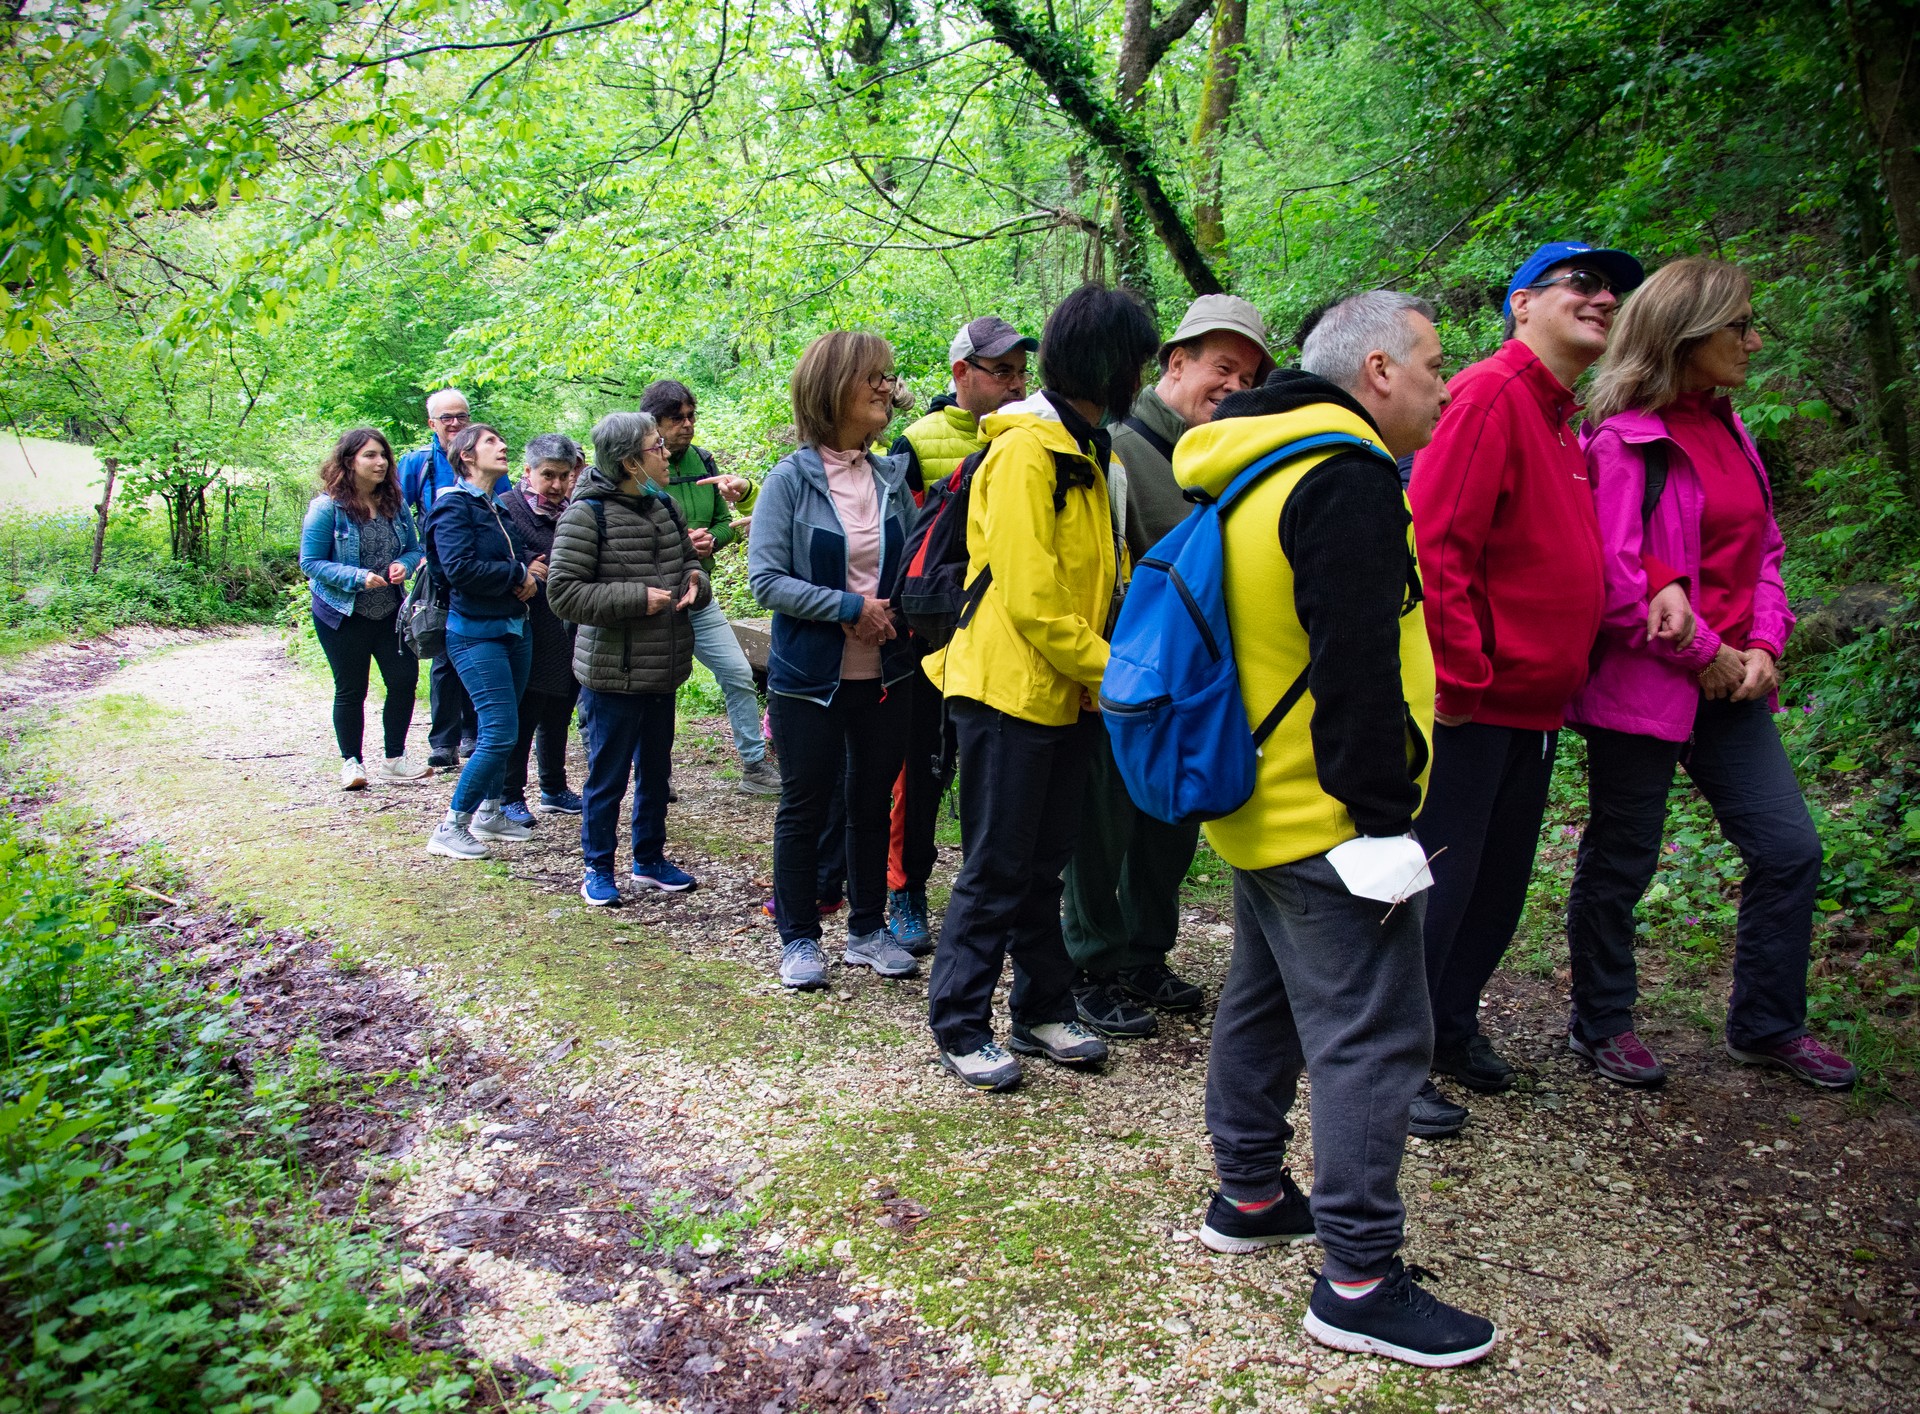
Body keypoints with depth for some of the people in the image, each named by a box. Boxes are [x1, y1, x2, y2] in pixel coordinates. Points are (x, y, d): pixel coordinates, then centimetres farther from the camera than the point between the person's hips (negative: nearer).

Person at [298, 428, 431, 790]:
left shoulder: (394, 503, 3)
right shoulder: (327, 507, -12)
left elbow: (414, 549, 11)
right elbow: (310, 563, -13)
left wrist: (404, 566, -12)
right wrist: (358, 577, -25)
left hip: (391, 612, 5)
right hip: (343, 616, -4)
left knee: (405, 680, 2)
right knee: (350, 690, 7)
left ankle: (394, 759, 18)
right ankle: (351, 763, 22)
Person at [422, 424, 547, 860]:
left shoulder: (500, 507, 15)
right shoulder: (454, 506, -10)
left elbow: (523, 556, 18)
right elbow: (461, 569, -21)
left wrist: (531, 575, -5)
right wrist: (518, 574, -12)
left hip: (514, 628, 8)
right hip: (476, 632, -8)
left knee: (501, 730, 15)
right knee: (500, 733, -13)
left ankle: (490, 813, 28)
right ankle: (451, 826, -3)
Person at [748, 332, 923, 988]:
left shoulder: (893, 477, 4)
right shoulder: (791, 480, -10)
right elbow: (765, 578, -14)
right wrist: (848, 607, -19)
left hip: (886, 674, 4)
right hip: (809, 677, -4)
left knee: (873, 803, 14)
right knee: (804, 808, 8)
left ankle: (868, 929, 29)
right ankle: (799, 939, 22)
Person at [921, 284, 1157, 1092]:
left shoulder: (1090, 455, 14)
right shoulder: (1026, 452, -16)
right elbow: (1030, 599, -21)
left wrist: (1103, 667, 1)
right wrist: (1112, 671, -15)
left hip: (1067, 693, 9)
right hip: (1009, 688, -9)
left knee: (1043, 864, 16)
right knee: (996, 868, 0)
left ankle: (1042, 1011, 27)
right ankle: (960, 1026, 13)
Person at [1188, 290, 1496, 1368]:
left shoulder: (1258, 470, 14)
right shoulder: (1348, 478, -18)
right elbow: (1357, 670, -24)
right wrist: (1381, 819, -20)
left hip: (1257, 808, 11)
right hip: (1327, 821, -11)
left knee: (1266, 999, 20)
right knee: (1374, 1036, -3)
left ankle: (1251, 1196, 34)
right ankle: (1359, 1280, 4)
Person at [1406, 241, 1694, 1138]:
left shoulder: (1562, 417, 17)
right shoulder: (1490, 393, -13)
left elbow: (1579, 545, 26)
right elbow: (1433, 542, -22)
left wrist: (1659, 580, 7)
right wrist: (1461, 678, -21)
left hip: (1535, 704, 10)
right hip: (1472, 705, -10)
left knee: (1501, 882, 18)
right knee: (1439, 881, -1)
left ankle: (1451, 1025, 34)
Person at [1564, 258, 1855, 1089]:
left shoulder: (1727, 431, 12)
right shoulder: (1623, 442, -13)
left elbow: (1760, 552, 15)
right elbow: (1617, 583, -19)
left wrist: (1761, 647, 0)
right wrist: (1704, 656, -11)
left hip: (1727, 684, 8)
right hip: (1641, 689, -8)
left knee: (1789, 848, 9)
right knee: (1620, 864, 6)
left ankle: (1767, 1025, 26)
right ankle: (1601, 1025, 25)